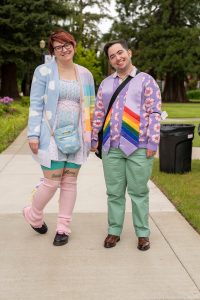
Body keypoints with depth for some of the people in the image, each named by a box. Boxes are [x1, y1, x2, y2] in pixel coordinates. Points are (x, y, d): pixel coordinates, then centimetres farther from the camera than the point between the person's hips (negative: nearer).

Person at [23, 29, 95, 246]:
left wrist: (92, 135, 11)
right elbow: (36, 105, -3)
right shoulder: (44, 71, 0)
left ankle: (63, 228, 20)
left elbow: (90, 107, 14)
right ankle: (33, 215, 25)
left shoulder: (85, 74, 10)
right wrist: (33, 134, -10)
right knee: (52, 182, -4)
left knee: (70, 182, 7)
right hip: (51, 136, -4)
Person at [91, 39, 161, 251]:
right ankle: (114, 231, 21)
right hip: (111, 148, 4)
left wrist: (152, 143, -10)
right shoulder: (106, 84, 13)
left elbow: (154, 113, -4)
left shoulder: (146, 80, 1)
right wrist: (94, 139, 11)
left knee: (138, 192, 4)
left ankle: (143, 233, 17)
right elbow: (98, 114, 15)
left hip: (138, 148, -3)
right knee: (114, 192, 9)